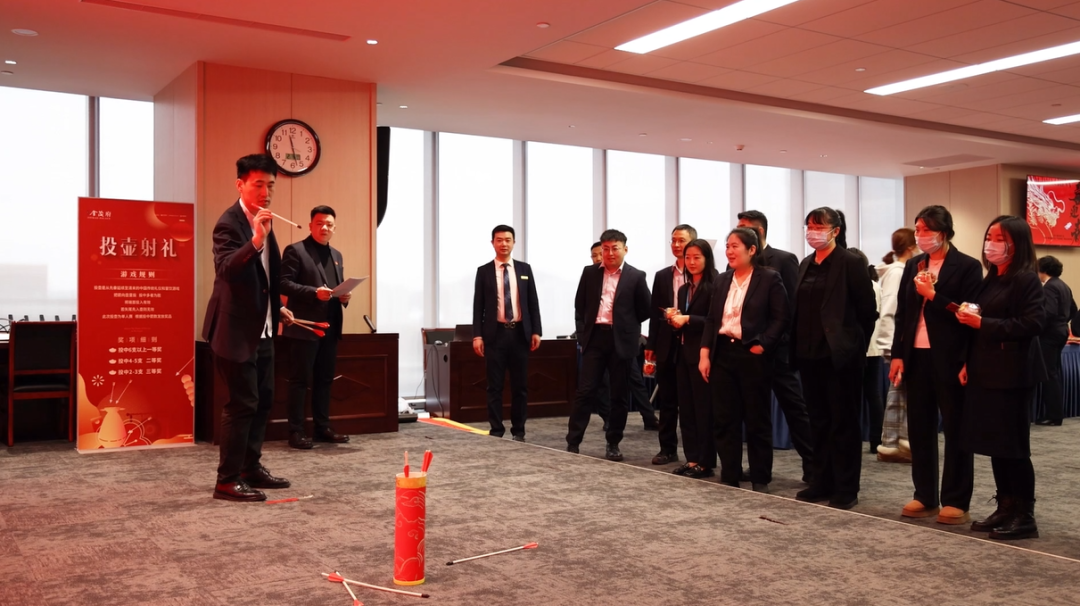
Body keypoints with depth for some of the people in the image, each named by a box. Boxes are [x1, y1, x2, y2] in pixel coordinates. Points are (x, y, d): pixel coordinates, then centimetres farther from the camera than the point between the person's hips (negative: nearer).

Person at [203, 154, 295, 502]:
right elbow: (226, 270, -33)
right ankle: (228, 480, 1)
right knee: (242, 403, -7)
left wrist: (276, 308, 18)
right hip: (237, 330, -9)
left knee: (262, 399, 14)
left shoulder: (262, 220, 12)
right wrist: (255, 240, -44)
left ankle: (251, 468, 26)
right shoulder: (230, 223, -16)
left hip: (262, 329, 9)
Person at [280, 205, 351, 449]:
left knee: (324, 380, 12)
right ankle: (295, 432, 1)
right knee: (300, 380, -3)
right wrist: (314, 292, -23)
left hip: (330, 328, 7)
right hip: (304, 327, -7)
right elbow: (284, 283, -13)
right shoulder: (295, 250, -4)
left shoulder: (336, 255, 19)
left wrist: (345, 296, 1)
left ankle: (323, 428, 19)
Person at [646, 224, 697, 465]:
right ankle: (667, 448, 18)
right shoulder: (661, 276, 12)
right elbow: (655, 313, 10)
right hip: (667, 345, 4)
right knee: (667, 399, 9)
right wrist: (651, 345, 6)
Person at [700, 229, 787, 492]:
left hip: (752, 355, -5)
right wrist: (704, 353, 2)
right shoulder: (722, 281, 13)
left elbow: (780, 318, -7)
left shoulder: (769, 279, -2)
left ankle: (760, 481, 13)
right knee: (725, 420, 7)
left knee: (757, 421, 3)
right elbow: (711, 319, 12)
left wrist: (762, 345, -17)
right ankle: (729, 478, 17)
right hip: (722, 354, 5)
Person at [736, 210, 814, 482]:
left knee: (794, 406, 0)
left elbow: (794, 305, -9)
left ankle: (812, 464, 8)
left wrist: (781, 343, -15)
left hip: (776, 349, -6)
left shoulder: (784, 260, -5)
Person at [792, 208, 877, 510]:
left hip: (839, 355, -7)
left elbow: (867, 309, -8)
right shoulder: (806, 264, 13)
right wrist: (797, 346, 10)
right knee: (819, 421, 13)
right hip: (810, 354, 7)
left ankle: (846, 489, 9)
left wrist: (854, 343, -3)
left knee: (843, 423, 2)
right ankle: (822, 483, 22)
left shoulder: (850, 263, -8)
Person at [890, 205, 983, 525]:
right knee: (919, 429, 9)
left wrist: (933, 296, -17)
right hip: (917, 357, 6)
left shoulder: (967, 266, -5)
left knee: (955, 430, 4)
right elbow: (902, 313, 11)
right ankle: (925, 497, 19)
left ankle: (956, 501, 11)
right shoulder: (913, 265, 12)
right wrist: (897, 355, 5)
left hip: (950, 358, -5)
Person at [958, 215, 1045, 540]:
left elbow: (1032, 324, -20)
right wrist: (967, 362, 7)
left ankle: (1024, 516, 7)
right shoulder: (990, 281, 15)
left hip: (1011, 374, -8)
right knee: (994, 444, 10)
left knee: (1013, 446, -2)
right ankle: (1005, 508, 19)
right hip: (986, 372, 8)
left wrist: (982, 323, -18)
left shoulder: (1026, 280, -9)